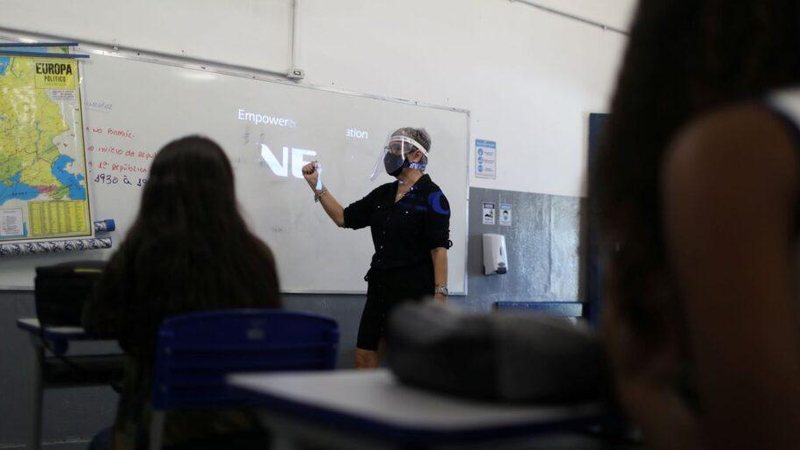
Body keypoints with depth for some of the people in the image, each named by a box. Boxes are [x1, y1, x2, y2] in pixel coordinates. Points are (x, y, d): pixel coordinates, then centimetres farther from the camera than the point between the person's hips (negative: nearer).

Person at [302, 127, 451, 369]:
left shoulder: (431, 196, -8)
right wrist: (316, 186, 6)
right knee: (364, 359, 8)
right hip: (380, 286, 7)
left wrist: (440, 294, -19)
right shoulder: (383, 194, 13)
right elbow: (344, 217, 15)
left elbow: (439, 248, -13)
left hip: (414, 290, -7)